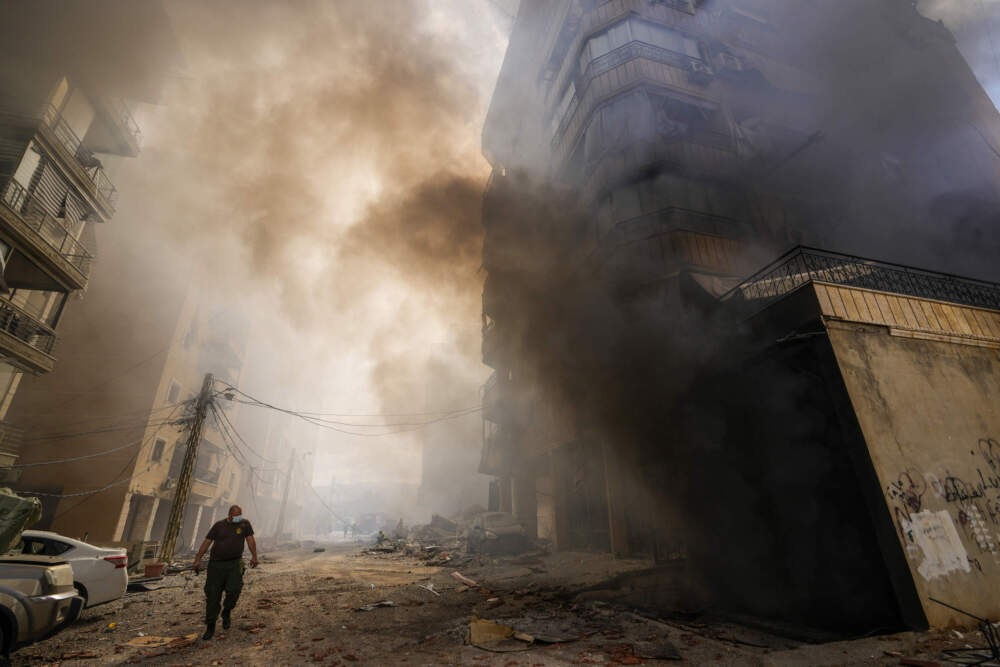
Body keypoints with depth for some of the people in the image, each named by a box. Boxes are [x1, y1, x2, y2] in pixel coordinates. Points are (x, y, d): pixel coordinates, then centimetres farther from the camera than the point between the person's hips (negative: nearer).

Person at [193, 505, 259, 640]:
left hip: (235, 564, -1)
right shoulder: (219, 526, 5)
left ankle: (227, 612, 15)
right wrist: (198, 559, -4)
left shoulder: (245, 524, 2)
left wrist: (254, 556, -9)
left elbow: (250, 540, -1)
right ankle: (210, 627, 17)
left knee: (234, 589, -16)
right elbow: (207, 542, 4)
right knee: (212, 595, 1)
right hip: (216, 564, 1)